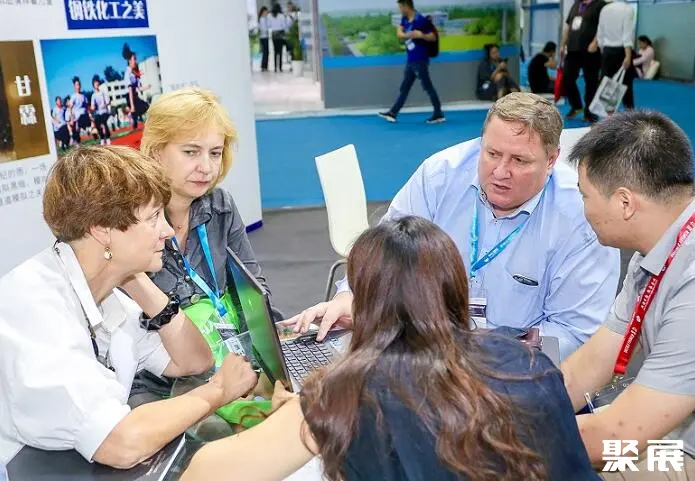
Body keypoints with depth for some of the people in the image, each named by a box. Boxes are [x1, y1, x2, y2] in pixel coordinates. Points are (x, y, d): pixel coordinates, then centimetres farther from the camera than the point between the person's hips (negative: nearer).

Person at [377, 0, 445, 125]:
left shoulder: (421, 20, -16)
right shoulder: (404, 19, 8)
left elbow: (433, 37, -13)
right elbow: (399, 33, -1)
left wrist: (421, 35, -31)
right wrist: (408, 35, -21)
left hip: (420, 60, -8)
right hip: (410, 60, 8)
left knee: (428, 87, -5)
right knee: (404, 88, 12)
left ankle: (439, 115, 1)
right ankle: (393, 113, 18)